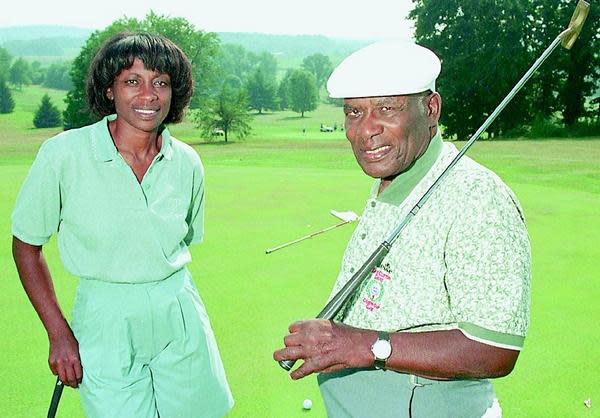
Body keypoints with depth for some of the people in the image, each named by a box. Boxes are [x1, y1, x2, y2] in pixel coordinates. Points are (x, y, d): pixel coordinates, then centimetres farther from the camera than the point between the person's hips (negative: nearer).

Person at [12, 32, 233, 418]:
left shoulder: (187, 163, -1)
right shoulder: (63, 154, -12)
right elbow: (26, 245, -3)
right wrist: (59, 333, -6)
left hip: (180, 319, 3)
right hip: (105, 324, -3)